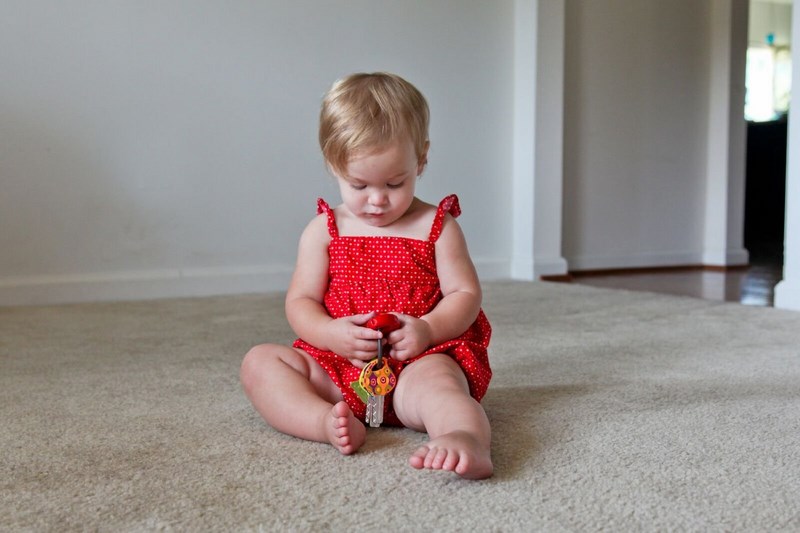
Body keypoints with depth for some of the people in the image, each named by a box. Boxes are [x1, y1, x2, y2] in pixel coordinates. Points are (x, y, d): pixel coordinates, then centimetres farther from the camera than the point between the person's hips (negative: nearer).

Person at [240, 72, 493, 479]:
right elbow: (300, 302, 6)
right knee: (259, 361, -15)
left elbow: (465, 294, 2)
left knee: (436, 381, -37)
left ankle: (468, 439, -66)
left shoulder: (437, 227, 5)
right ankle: (327, 423, -38)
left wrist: (427, 329, -19)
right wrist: (331, 333, -16)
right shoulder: (323, 231, 8)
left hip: (420, 359, -3)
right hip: (339, 367, 3)